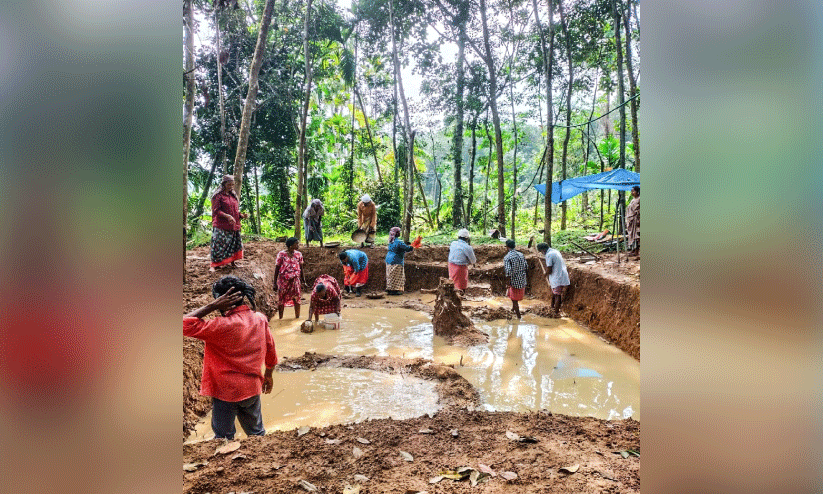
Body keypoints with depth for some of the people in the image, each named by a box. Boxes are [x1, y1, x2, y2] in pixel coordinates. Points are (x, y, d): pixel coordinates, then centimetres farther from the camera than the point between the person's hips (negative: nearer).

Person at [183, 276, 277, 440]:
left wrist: (211, 306, -21)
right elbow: (270, 351, 6)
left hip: (226, 392, -5)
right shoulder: (260, 319, -5)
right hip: (252, 388, 5)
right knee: (257, 432, 22)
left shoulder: (222, 325, -24)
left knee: (223, 437, 14)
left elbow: (185, 324, -22)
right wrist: (268, 375, 21)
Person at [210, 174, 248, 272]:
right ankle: (213, 265, -3)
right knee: (218, 245, -8)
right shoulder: (218, 196, -5)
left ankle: (232, 262, 22)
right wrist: (227, 216, -24)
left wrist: (242, 215, 2)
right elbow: (216, 211, -11)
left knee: (234, 244, 9)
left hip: (234, 226, 7)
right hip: (221, 226, -7)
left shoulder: (233, 196, 16)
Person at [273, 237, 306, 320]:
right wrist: (275, 283, -6)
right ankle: (280, 318, 19)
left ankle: (297, 317, 17)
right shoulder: (281, 254, -8)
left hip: (295, 279, 2)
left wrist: (302, 279, 16)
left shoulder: (298, 254, 2)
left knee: (296, 298, 3)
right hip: (283, 279, -2)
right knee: (281, 299, 6)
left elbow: (301, 267, 12)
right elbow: (277, 268, -4)